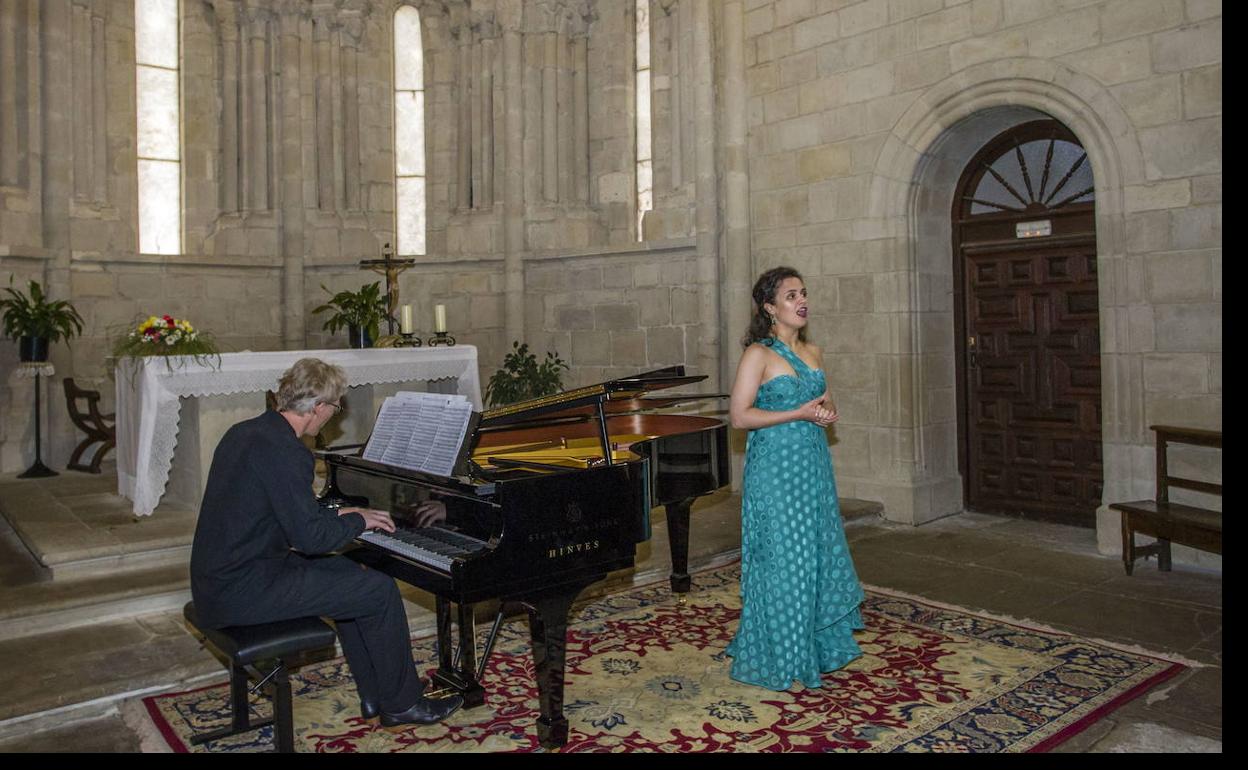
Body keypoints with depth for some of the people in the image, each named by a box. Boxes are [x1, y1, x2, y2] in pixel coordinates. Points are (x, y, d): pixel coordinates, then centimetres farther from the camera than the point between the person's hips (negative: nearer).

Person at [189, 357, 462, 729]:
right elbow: (311, 537, -23)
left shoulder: (245, 432, 8)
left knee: (345, 572, 22)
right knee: (380, 591, -5)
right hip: (243, 590, -10)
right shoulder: (284, 451, -22)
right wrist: (359, 521, -5)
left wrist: (338, 515, 16)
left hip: (219, 576, 10)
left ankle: (375, 695, 26)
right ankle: (401, 704, 13)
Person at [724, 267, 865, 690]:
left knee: (819, 555, 14)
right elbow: (740, 416, -16)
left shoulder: (813, 352, 11)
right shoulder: (759, 354, -11)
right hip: (776, 467, -7)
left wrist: (828, 412, -1)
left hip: (813, 464, 7)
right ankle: (780, 659, 16)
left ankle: (816, 647, 30)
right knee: (782, 562, 0)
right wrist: (799, 414, -18)